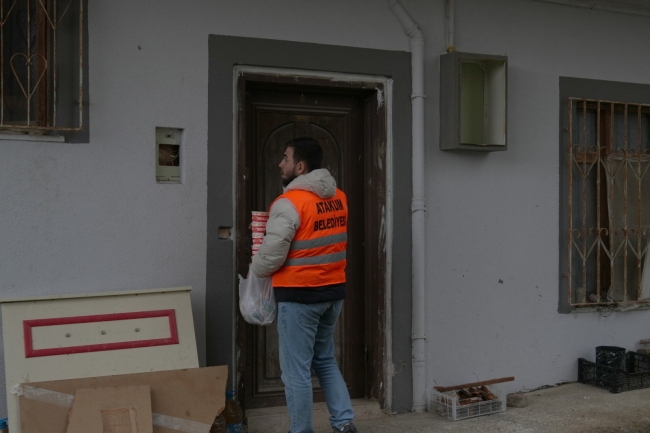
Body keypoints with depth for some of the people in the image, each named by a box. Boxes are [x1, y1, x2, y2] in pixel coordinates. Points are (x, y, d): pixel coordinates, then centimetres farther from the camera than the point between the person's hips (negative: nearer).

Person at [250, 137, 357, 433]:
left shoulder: (289, 203, -16)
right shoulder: (338, 198, 7)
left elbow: (271, 255, -17)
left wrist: (254, 270, 4)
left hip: (299, 295, -8)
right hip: (333, 290, 8)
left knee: (296, 370, 4)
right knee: (325, 360, 21)